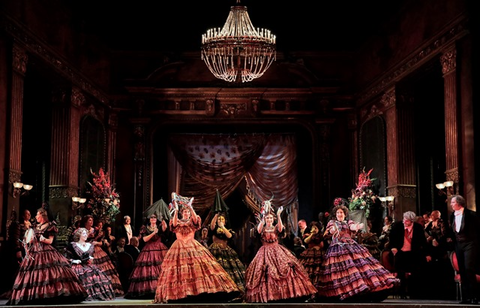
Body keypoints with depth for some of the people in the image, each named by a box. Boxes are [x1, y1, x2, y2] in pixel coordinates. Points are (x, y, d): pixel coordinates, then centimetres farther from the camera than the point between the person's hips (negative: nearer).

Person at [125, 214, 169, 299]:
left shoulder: (159, 227, 10)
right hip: (149, 250, 0)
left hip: (159, 250, 1)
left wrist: (164, 224, -35)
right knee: (148, 270, -8)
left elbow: (164, 229, -14)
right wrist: (154, 233, -12)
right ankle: (147, 289, -7)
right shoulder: (145, 228, 10)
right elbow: (145, 239, -3)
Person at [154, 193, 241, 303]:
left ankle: (200, 287, -18)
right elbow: (174, 223, -11)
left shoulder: (192, 222, 11)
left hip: (193, 247, 0)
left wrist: (190, 206, -19)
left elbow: (196, 218, -12)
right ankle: (181, 293, -10)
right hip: (179, 248, 0)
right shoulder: (178, 222, 12)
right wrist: (176, 209, -17)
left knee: (199, 267, -18)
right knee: (180, 272, -11)